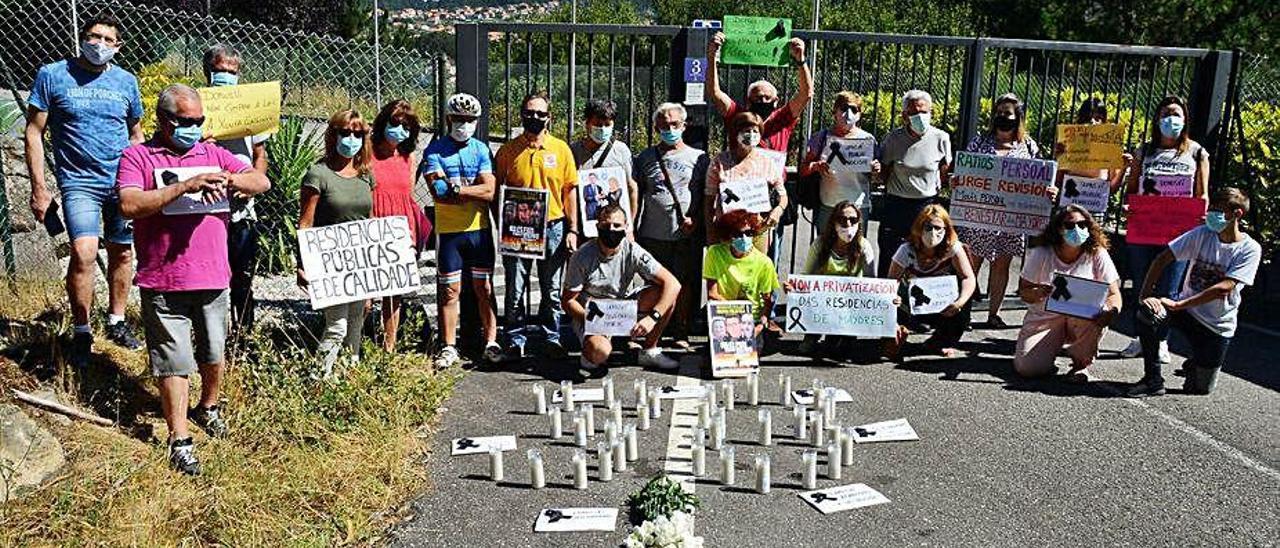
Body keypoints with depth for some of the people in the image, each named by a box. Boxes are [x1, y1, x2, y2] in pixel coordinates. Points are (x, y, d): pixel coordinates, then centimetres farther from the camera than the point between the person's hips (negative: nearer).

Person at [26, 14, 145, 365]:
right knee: (84, 252, -18)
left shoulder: (126, 81, 7)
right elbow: (34, 133, -1)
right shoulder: (52, 76, -2)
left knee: (122, 253, 9)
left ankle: (116, 322, 27)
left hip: (123, 181, 4)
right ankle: (81, 332, -3)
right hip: (79, 181, -3)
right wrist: (38, 188, -6)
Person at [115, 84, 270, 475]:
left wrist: (228, 179, -19)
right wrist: (185, 186, -25)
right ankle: (179, 441, 6)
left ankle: (208, 408, 42)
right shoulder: (137, 157, -2)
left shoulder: (213, 155, 11)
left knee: (213, 354, 17)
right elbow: (129, 205, -18)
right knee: (174, 362, -1)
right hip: (164, 283, -4)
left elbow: (262, 182, 3)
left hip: (213, 277, 4)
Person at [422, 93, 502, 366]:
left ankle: (491, 342, 14)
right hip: (448, 231, -2)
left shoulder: (481, 149, 6)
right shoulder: (435, 151, -1)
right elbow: (439, 194, -14)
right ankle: (449, 347, 12)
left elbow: (490, 190, -7)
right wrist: (473, 192, -11)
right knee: (450, 291, 4)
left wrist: (455, 188, -15)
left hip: (479, 229, 2)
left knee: (484, 288, 7)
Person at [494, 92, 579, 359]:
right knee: (515, 290, 4)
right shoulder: (508, 151, 2)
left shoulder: (561, 149, 3)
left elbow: (570, 191, 5)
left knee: (552, 290, 8)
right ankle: (516, 341, 15)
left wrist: (572, 230, 0)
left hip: (553, 228, 0)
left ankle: (552, 338, 19)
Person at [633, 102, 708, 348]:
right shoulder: (645, 158, 11)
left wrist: (695, 219, -8)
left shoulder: (698, 158, 8)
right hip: (652, 235, 1)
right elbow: (636, 196, 12)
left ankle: (682, 333, 11)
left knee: (686, 284, 1)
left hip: (687, 236, -1)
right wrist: (632, 230, 6)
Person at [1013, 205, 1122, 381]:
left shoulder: (1097, 254, -7)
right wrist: (1038, 294, -29)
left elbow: (1114, 293, -9)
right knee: (1028, 367, -22)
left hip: (1081, 319, 0)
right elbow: (1023, 292, -4)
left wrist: (1111, 311, -34)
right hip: (1043, 318, 0)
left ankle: (1080, 365, -9)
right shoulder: (1040, 254, -7)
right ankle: (1051, 346, 17)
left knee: (1099, 313, -35)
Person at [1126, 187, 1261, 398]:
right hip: (1187, 310, 2)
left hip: (1218, 325, -1)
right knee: (1148, 313, -31)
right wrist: (1146, 294, -22)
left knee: (1201, 387, 1)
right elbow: (1163, 258, -7)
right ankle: (1153, 380, -14)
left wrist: (1178, 305, -29)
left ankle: (1195, 364, 40)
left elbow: (1224, 288, -23)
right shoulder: (1201, 234, -4)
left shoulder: (1250, 249, -13)